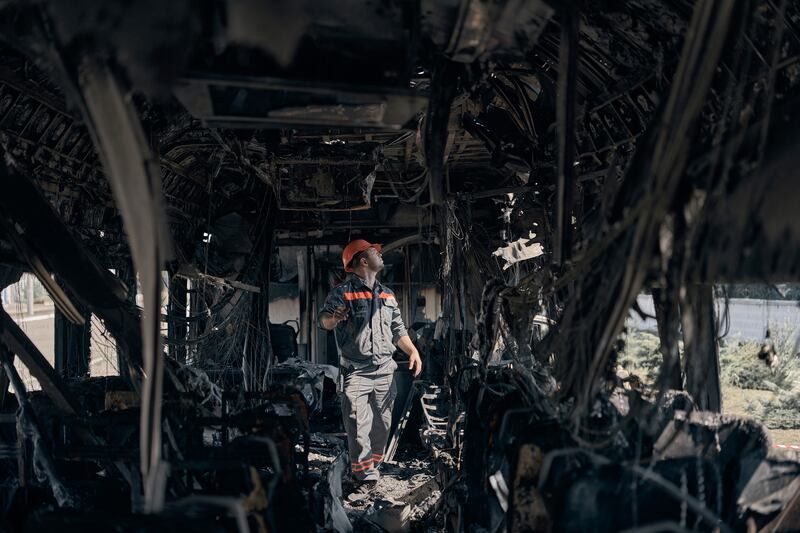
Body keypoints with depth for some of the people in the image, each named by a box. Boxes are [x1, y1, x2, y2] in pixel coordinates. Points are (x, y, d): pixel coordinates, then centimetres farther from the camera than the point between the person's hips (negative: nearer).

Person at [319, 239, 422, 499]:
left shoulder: (387, 294, 17)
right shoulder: (342, 292, -2)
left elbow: (398, 329, 21)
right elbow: (324, 319, -16)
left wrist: (413, 351, 5)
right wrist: (333, 319, -40)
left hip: (385, 371, 5)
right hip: (356, 371, -5)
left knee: (381, 426, 9)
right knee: (357, 427, -11)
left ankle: (372, 467, 26)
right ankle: (366, 478, -2)